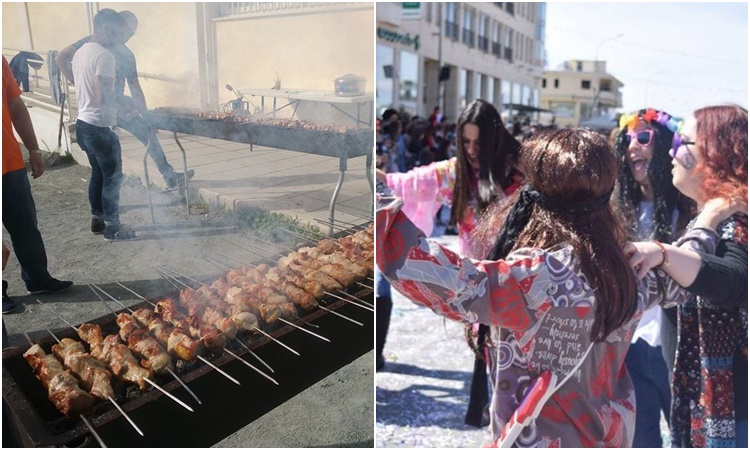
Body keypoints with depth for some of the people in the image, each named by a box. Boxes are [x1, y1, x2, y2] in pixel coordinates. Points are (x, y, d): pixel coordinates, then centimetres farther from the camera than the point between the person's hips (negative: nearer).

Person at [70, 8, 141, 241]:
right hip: (100, 126, -10)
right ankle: (112, 227, 6)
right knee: (113, 176, 0)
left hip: (83, 122, 10)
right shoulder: (104, 55, -19)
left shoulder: (80, 52, 12)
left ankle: (97, 220, 26)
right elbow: (103, 96, -26)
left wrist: (115, 99, 19)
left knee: (98, 173, 18)